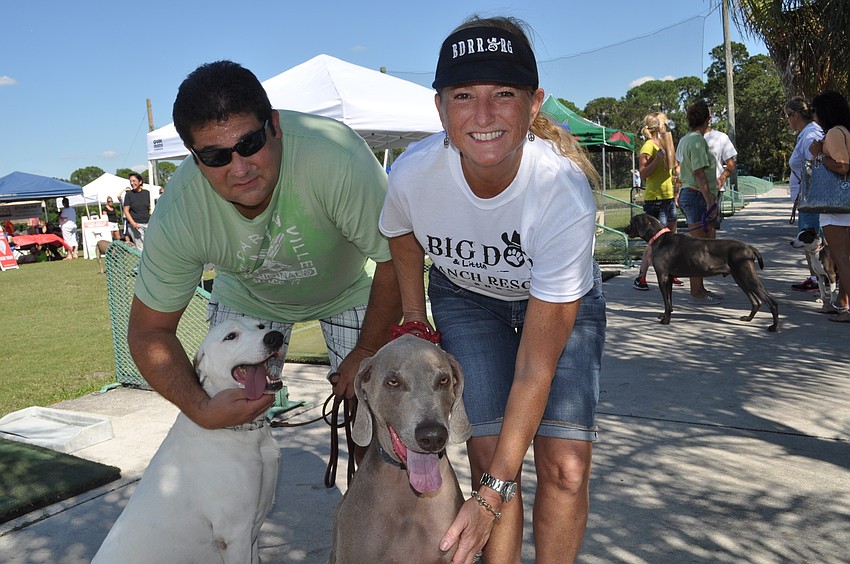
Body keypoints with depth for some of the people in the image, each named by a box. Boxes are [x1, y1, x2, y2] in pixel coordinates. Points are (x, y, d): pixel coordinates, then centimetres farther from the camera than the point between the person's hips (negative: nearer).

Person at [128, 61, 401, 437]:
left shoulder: (336, 158, -42)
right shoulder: (177, 217, -31)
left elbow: (396, 261, -29)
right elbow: (149, 331, -18)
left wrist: (367, 354, -20)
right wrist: (201, 409, -32)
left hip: (350, 288, -1)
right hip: (247, 296, 2)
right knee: (232, 423, -4)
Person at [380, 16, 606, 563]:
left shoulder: (566, 192, -37)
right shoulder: (412, 174, -30)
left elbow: (536, 367, -33)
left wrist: (493, 496, -30)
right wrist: (415, 326, 0)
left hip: (563, 303, -1)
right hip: (465, 298, 2)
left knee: (566, 466, -14)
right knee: (490, 455, -13)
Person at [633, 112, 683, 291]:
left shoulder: (663, 144, 17)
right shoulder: (649, 146, -11)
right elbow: (643, 173, -19)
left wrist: (675, 194, 22)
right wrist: (659, 157, -26)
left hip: (669, 197, 9)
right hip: (655, 199, -9)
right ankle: (640, 279, -4)